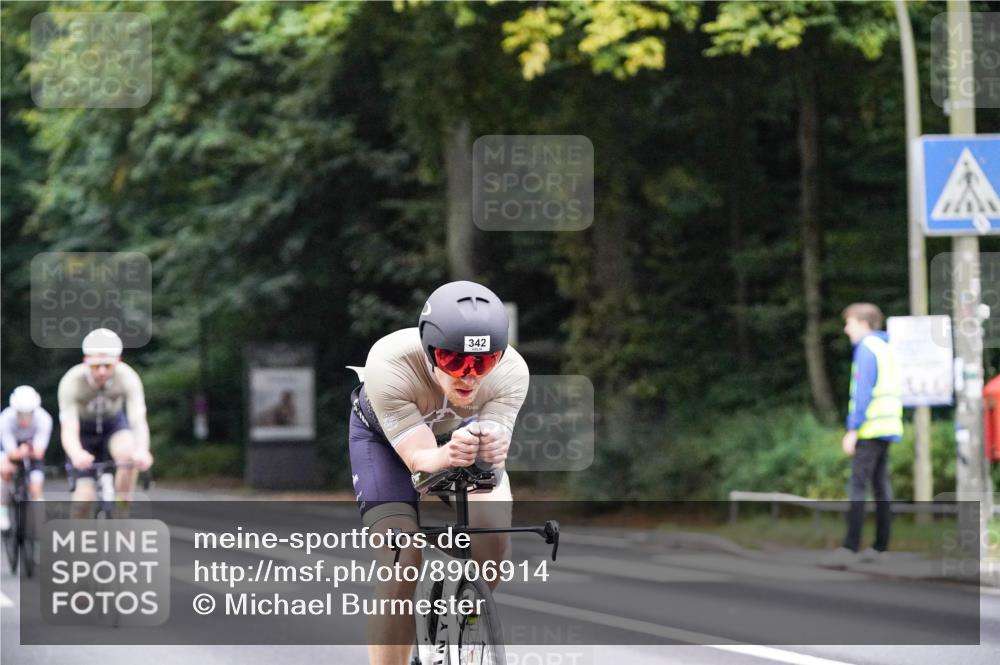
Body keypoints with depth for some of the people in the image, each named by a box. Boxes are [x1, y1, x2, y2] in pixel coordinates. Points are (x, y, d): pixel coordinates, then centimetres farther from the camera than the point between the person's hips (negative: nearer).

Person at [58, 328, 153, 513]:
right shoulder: (71, 381, -33)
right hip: (84, 430, 0)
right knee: (85, 494, -13)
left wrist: (142, 451, -62)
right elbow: (68, 429, -41)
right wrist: (76, 455, -64)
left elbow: (138, 421, -40)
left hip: (114, 424, 0)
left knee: (129, 453, -32)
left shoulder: (128, 377, -31)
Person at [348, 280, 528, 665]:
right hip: (385, 436, -2)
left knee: (493, 532, -22)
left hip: (460, 431, 2)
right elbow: (418, 458, -39)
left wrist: (490, 449, -59)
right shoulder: (389, 365, -40)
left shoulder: (511, 371, -33)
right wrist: (446, 457, -61)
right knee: (400, 564, -20)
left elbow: (495, 437, -34)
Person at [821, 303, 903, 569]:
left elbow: (863, 392, -17)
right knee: (881, 485, 10)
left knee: (858, 485, -12)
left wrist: (853, 429, -17)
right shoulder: (885, 348, 18)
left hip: (870, 427, -9)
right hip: (888, 426, 9)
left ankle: (850, 548, -17)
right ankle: (880, 547, 12)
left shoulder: (866, 348, -10)